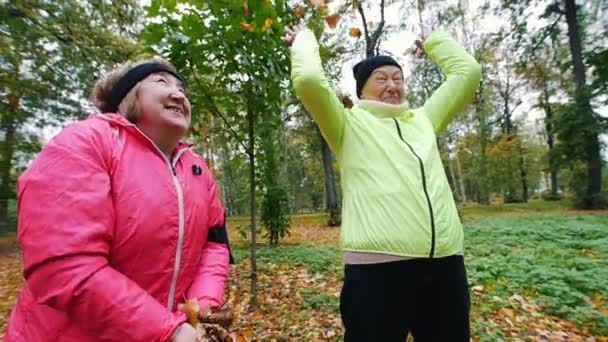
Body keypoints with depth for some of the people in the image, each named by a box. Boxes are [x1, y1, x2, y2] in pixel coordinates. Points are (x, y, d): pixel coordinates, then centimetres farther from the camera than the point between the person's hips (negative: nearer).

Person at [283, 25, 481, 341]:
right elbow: (308, 80, -7)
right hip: (377, 267, -5)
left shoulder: (423, 119, 21)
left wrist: (433, 42, 36)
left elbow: (467, 71, 26)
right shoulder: (350, 124, 7)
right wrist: (305, 40, 12)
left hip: (445, 264, 6)